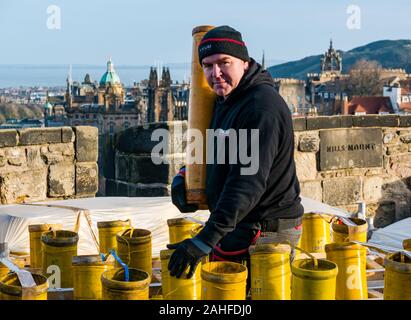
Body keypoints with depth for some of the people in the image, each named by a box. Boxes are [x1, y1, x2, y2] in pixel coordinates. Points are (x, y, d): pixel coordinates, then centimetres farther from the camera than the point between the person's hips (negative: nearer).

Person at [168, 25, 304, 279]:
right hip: (241, 226, 10)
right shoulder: (228, 101, 11)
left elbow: (247, 182, -30)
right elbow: (215, 153, 25)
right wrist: (182, 177, 5)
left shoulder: (261, 108, -22)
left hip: (264, 232, -10)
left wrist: (205, 240, -34)